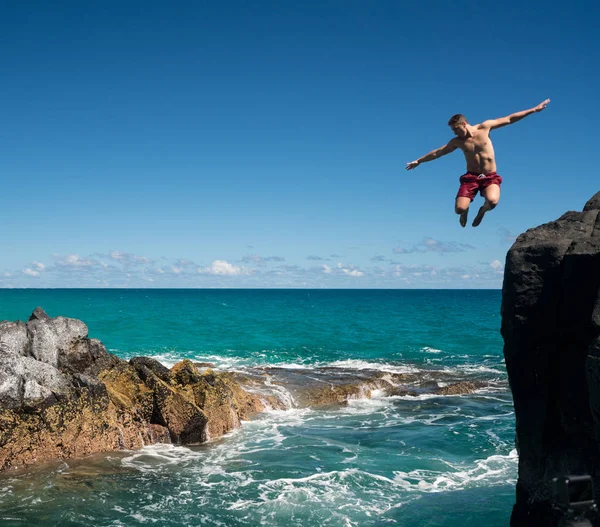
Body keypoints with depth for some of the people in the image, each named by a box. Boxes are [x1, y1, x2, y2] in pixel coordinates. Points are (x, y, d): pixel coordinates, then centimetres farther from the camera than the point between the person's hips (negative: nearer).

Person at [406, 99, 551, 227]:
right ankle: (466, 211, 23)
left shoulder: (484, 127, -1)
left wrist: (534, 109, 3)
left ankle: (483, 210, 7)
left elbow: (509, 119, 3)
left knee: (492, 201, -33)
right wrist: (418, 161, 19)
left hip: (491, 177, -1)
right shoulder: (457, 142, 2)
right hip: (471, 177, 1)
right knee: (459, 209, -19)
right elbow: (437, 152, 14)